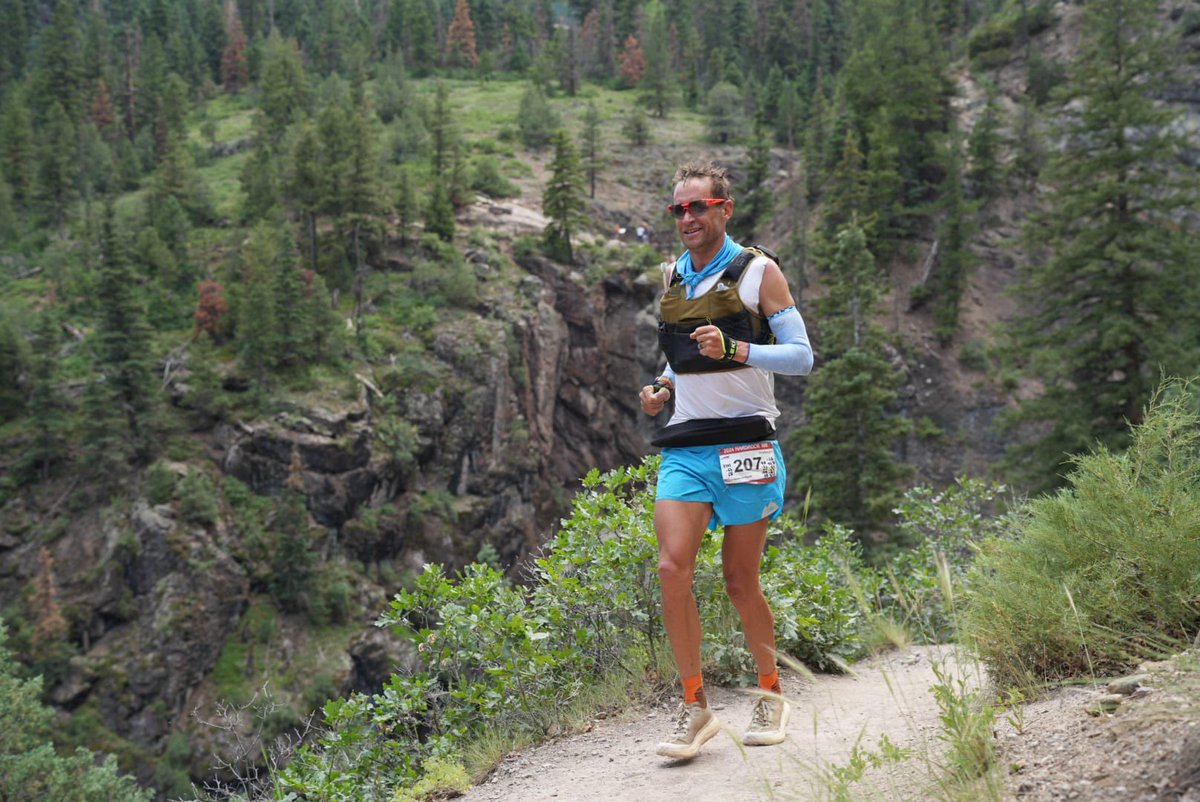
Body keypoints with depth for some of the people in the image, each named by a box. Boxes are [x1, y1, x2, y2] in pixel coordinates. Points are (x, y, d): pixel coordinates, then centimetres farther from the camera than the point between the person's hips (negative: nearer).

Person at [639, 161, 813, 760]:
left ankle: (771, 692, 26)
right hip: (684, 447, 4)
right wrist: (664, 387, 9)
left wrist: (734, 349, -21)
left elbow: (801, 356, -6)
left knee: (740, 582, 4)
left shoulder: (757, 271, -2)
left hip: (744, 443, -4)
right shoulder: (671, 277, 14)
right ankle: (695, 707, -4)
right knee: (672, 568, -14)